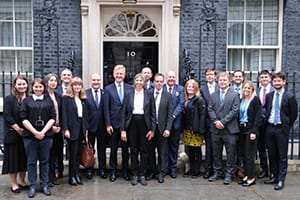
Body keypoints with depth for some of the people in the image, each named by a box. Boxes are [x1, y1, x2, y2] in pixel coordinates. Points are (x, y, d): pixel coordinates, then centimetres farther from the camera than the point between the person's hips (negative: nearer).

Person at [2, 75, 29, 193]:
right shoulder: (9, 99, -3)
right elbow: (7, 117, -9)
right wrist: (18, 129, -13)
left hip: (26, 134, 3)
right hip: (13, 134, -3)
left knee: (24, 158, 10)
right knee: (13, 158, 3)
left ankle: (22, 181, 24)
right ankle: (14, 184, 15)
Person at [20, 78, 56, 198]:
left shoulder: (49, 100, 9)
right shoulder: (26, 101, 6)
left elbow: (52, 118, 3)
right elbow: (23, 118, -1)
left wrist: (43, 132, -8)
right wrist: (35, 132, -10)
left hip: (46, 136, 1)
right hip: (30, 136, -1)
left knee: (44, 161, 8)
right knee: (31, 162, 6)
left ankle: (44, 185, 18)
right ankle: (32, 186, 15)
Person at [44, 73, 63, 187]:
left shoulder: (59, 96, 12)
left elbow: (61, 113, 12)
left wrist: (59, 126, 0)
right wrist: (50, 126, -11)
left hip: (57, 129, 5)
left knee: (55, 153, 9)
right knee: (48, 153, -1)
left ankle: (53, 177, 18)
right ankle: (48, 178, 8)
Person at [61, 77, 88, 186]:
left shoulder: (83, 99, 14)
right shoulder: (66, 98, -3)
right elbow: (64, 114, -9)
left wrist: (86, 128, 10)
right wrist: (65, 129, -15)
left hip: (81, 127, 6)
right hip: (72, 128, -5)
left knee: (79, 152, 9)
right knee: (73, 152, -3)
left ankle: (77, 174, 18)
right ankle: (71, 177, 7)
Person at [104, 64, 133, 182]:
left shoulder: (130, 88, 5)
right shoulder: (108, 89, 3)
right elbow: (106, 108, 0)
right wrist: (108, 124, -6)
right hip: (114, 123, -1)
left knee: (125, 148, 9)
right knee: (113, 148, 7)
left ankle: (125, 171, 21)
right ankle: (113, 171, 19)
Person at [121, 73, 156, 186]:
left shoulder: (149, 94, 3)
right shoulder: (128, 94, 4)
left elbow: (153, 112, 2)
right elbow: (124, 112, 2)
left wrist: (152, 129, -4)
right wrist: (123, 129, -4)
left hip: (144, 123, 0)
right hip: (132, 123, 1)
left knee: (144, 150, 5)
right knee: (133, 150, 7)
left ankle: (142, 175, 16)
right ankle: (134, 175, 18)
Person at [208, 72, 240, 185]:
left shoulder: (234, 95, 0)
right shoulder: (213, 95, 12)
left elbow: (235, 111, -8)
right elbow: (210, 109, 6)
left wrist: (223, 121, -14)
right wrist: (215, 121, -10)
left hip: (229, 129, -3)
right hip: (216, 129, 4)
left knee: (230, 153, 3)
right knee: (216, 153, 12)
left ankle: (229, 174, 14)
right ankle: (217, 172, 24)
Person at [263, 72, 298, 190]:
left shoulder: (290, 97, -4)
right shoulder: (268, 96, 8)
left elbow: (294, 115, 0)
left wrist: (286, 127, 2)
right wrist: (266, 124, 6)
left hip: (282, 129, -4)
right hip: (269, 128, 4)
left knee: (282, 156, 1)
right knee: (272, 154, 12)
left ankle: (281, 180, 7)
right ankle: (274, 177, 25)